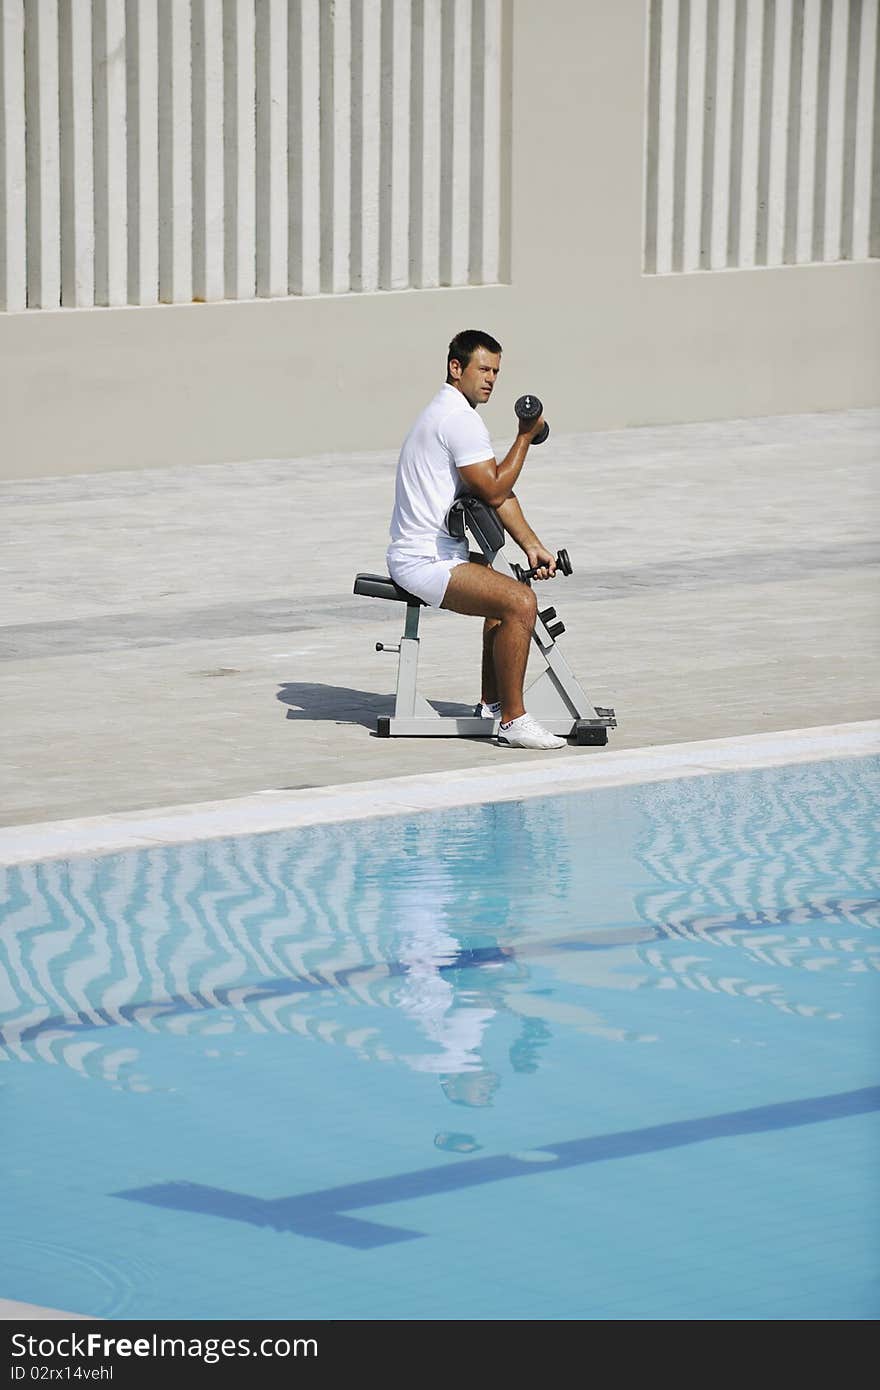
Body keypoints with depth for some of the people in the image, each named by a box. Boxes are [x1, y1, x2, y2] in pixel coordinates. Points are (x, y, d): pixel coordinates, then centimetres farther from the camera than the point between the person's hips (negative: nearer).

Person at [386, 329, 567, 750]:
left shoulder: (449, 414, 19)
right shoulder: (459, 419, -15)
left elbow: (499, 492, 16)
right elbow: (494, 491, -17)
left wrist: (533, 546, 8)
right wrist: (525, 437, -9)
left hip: (432, 554, 11)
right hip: (425, 561, -11)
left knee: (508, 595, 31)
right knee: (519, 602, -25)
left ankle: (491, 704, 32)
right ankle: (512, 720, -21)